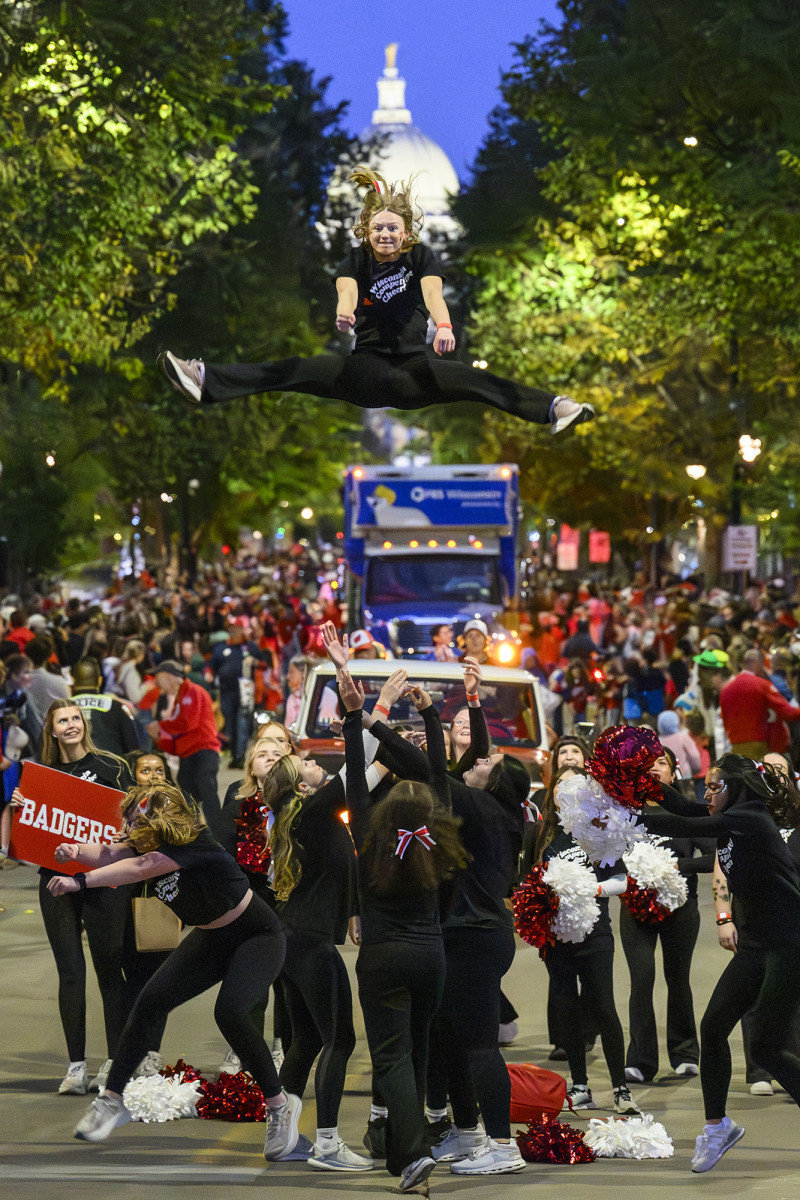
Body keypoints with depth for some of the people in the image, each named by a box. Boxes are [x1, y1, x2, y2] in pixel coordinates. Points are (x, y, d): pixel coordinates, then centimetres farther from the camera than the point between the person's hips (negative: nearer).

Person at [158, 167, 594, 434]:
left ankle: (553, 408, -41)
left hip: (416, 366, 0)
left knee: (472, 380, -25)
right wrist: (345, 312, -48)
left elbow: (432, 292, -20)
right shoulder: (355, 261, 1)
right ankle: (206, 380, -36)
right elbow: (347, 288, -23)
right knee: (301, 371, -20)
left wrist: (443, 326, -43)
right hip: (367, 368, 0)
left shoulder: (421, 257, 1)